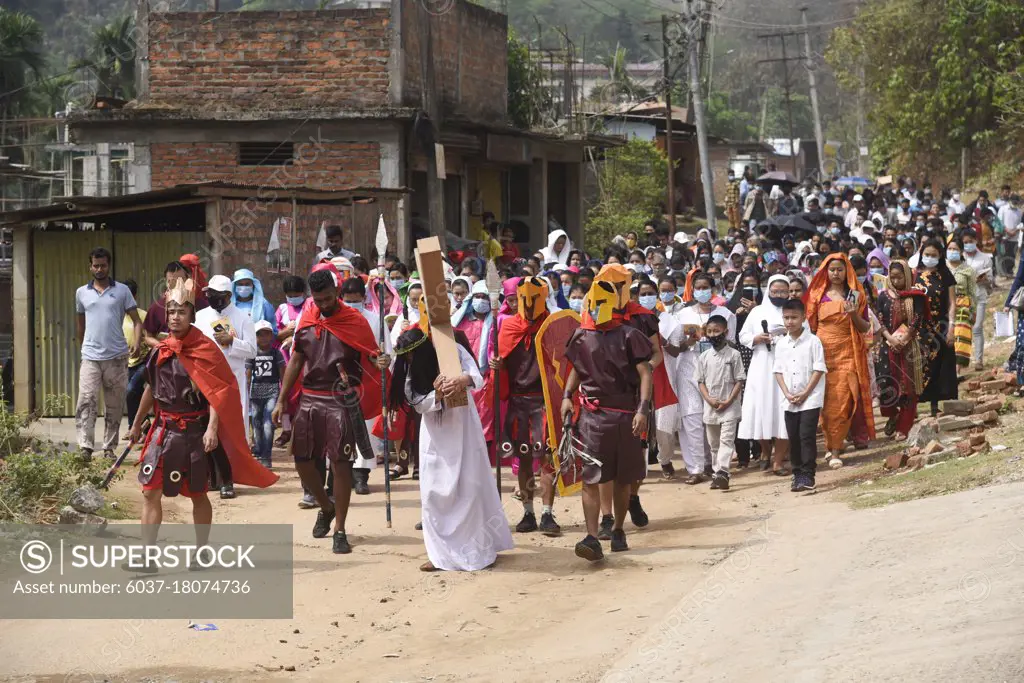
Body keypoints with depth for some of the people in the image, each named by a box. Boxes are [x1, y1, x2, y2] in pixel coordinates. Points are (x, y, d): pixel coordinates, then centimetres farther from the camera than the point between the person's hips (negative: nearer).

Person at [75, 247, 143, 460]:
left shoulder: (122, 291, 5)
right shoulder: (82, 293, 10)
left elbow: (136, 320, 2)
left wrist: (137, 343, -15)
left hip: (117, 357, 0)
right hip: (91, 358, 0)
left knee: (114, 406, 5)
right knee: (86, 402, -14)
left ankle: (109, 448, 13)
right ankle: (85, 448, -20)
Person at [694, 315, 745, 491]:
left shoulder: (734, 355, -3)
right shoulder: (704, 357, 6)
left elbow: (739, 381, -3)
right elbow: (700, 381, 8)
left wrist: (728, 401, -12)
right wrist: (709, 399, -8)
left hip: (729, 407, -4)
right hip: (710, 407, 4)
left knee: (726, 440, -14)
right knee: (714, 443, 10)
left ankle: (722, 472, -22)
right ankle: (717, 474, 17)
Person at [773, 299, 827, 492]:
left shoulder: (813, 341, -6)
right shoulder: (781, 344, 8)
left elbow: (819, 370, -8)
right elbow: (778, 371, 9)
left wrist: (805, 393, -12)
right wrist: (787, 393, -5)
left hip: (810, 399, -5)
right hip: (790, 401, 5)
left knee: (807, 436, -8)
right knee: (793, 438, 8)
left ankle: (807, 476, -7)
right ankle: (798, 473, 18)